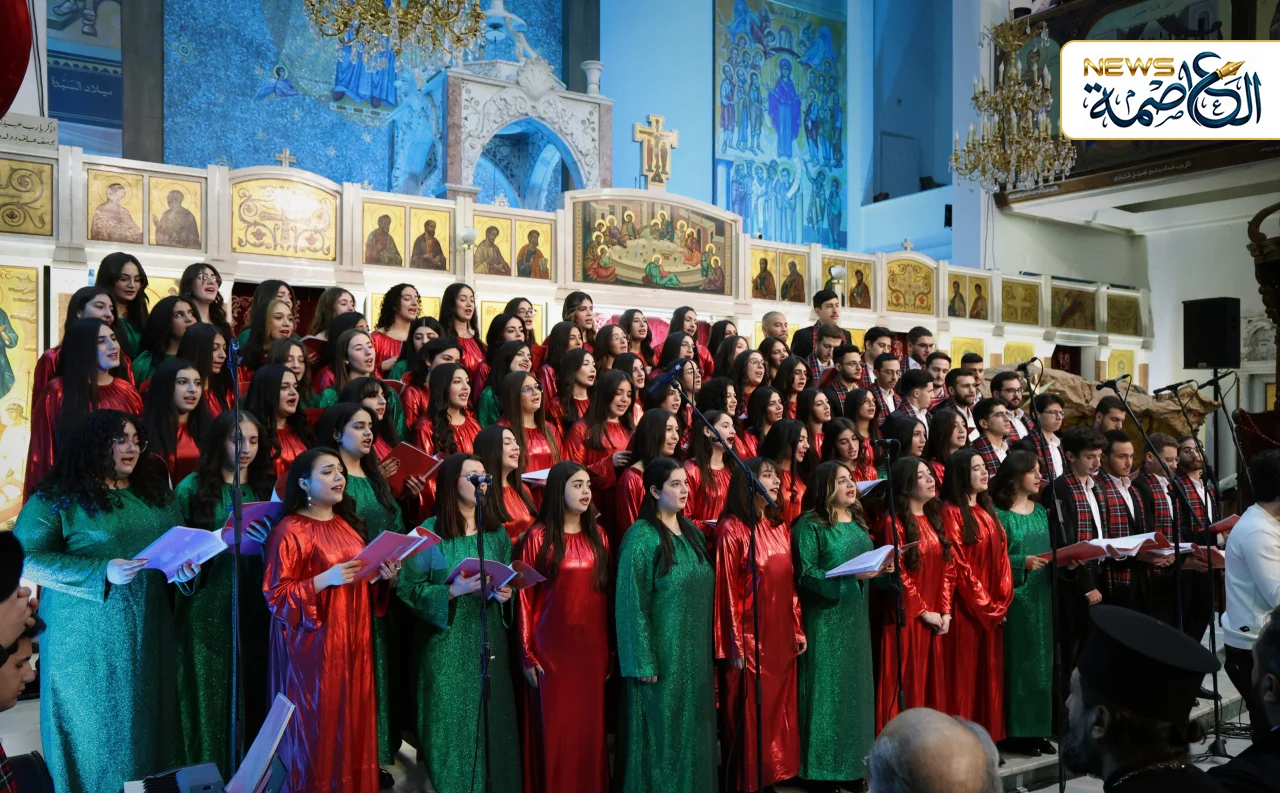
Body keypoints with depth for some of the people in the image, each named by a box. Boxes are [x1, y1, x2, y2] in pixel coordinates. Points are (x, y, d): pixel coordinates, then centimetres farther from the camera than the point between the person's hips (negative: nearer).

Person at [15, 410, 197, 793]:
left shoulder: (154, 489, 8)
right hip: (89, 637, -4)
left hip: (148, 630, 5)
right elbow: (27, 560, -13)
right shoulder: (57, 497, -7)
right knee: (96, 723, 7)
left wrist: (185, 564, -8)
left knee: (147, 719, 11)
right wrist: (102, 572, -23)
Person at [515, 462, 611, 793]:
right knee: (554, 728, 3)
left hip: (592, 646, 4)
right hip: (552, 647, -3)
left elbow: (607, 592, 9)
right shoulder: (538, 538, -5)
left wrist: (611, 648, 7)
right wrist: (527, 654, -8)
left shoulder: (598, 536, 8)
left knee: (590, 725, 8)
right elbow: (525, 597, -6)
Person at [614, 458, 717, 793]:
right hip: (661, 655, -7)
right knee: (660, 734, 2)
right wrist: (643, 663, -18)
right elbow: (632, 604, -15)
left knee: (691, 731, 13)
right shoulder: (641, 538, -13)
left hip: (695, 653, 7)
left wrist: (709, 648, 11)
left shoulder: (693, 533, 9)